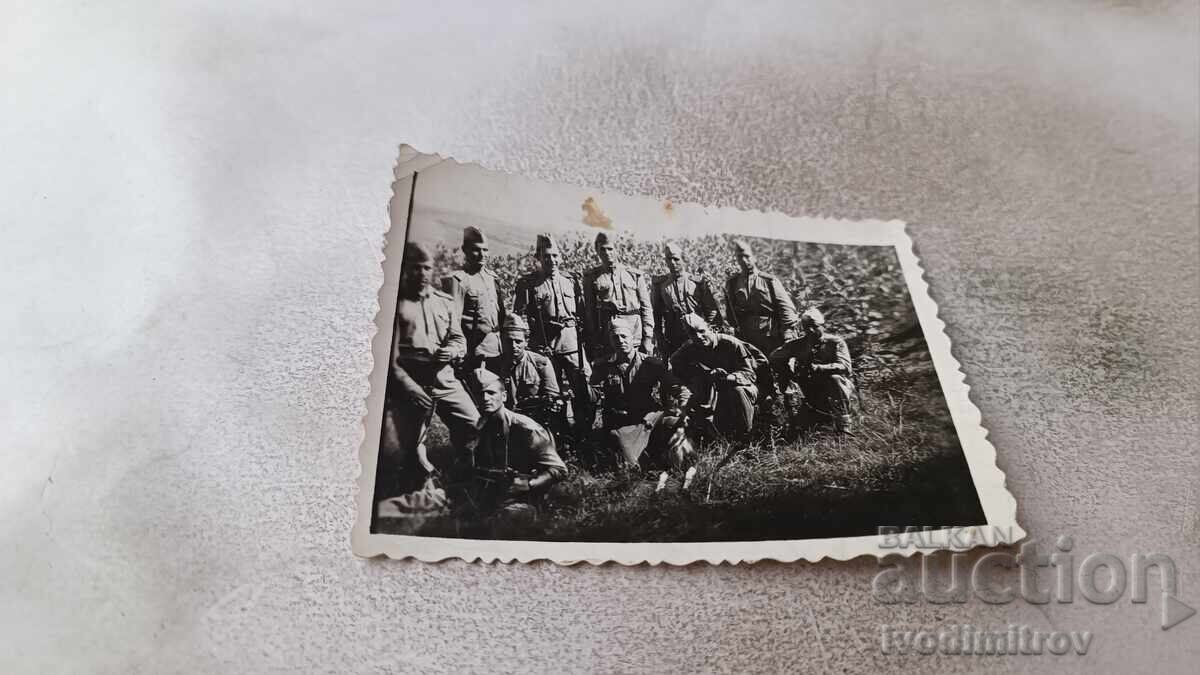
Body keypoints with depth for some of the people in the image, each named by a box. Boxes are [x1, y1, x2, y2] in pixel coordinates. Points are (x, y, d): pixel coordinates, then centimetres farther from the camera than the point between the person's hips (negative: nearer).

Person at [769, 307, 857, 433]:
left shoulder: (835, 342, -7)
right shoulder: (799, 344, 2)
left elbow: (845, 366, -24)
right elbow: (774, 357, -2)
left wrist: (816, 368, -35)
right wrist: (789, 373, -15)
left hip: (842, 387, -4)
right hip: (813, 393, 4)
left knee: (834, 378, -34)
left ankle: (843, 422, -27)